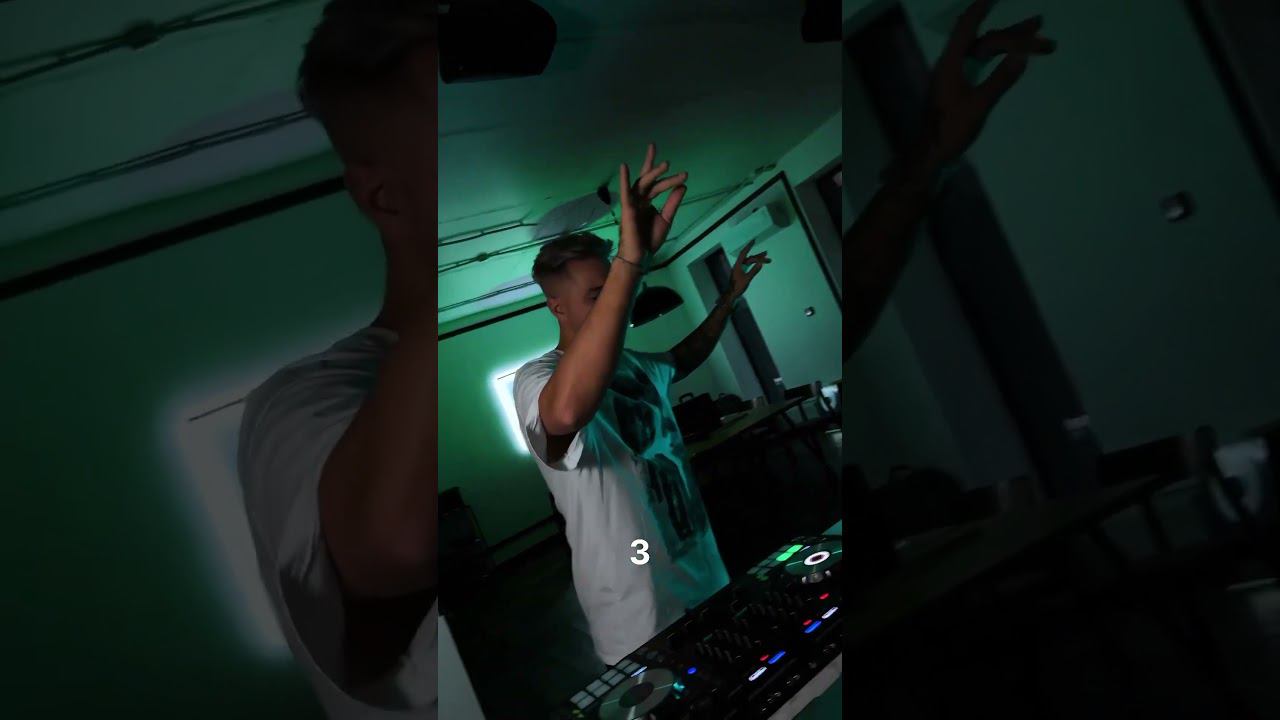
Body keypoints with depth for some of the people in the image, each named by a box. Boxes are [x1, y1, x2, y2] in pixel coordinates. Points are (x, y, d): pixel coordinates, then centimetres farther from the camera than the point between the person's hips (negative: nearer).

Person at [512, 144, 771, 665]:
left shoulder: (636, 365, 8)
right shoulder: (536, 378, -21)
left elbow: (685, 358, 33)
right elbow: (566, 413, -48)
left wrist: (729, 297, 23)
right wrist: (631, 259, -51)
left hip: (703, 576, 9)